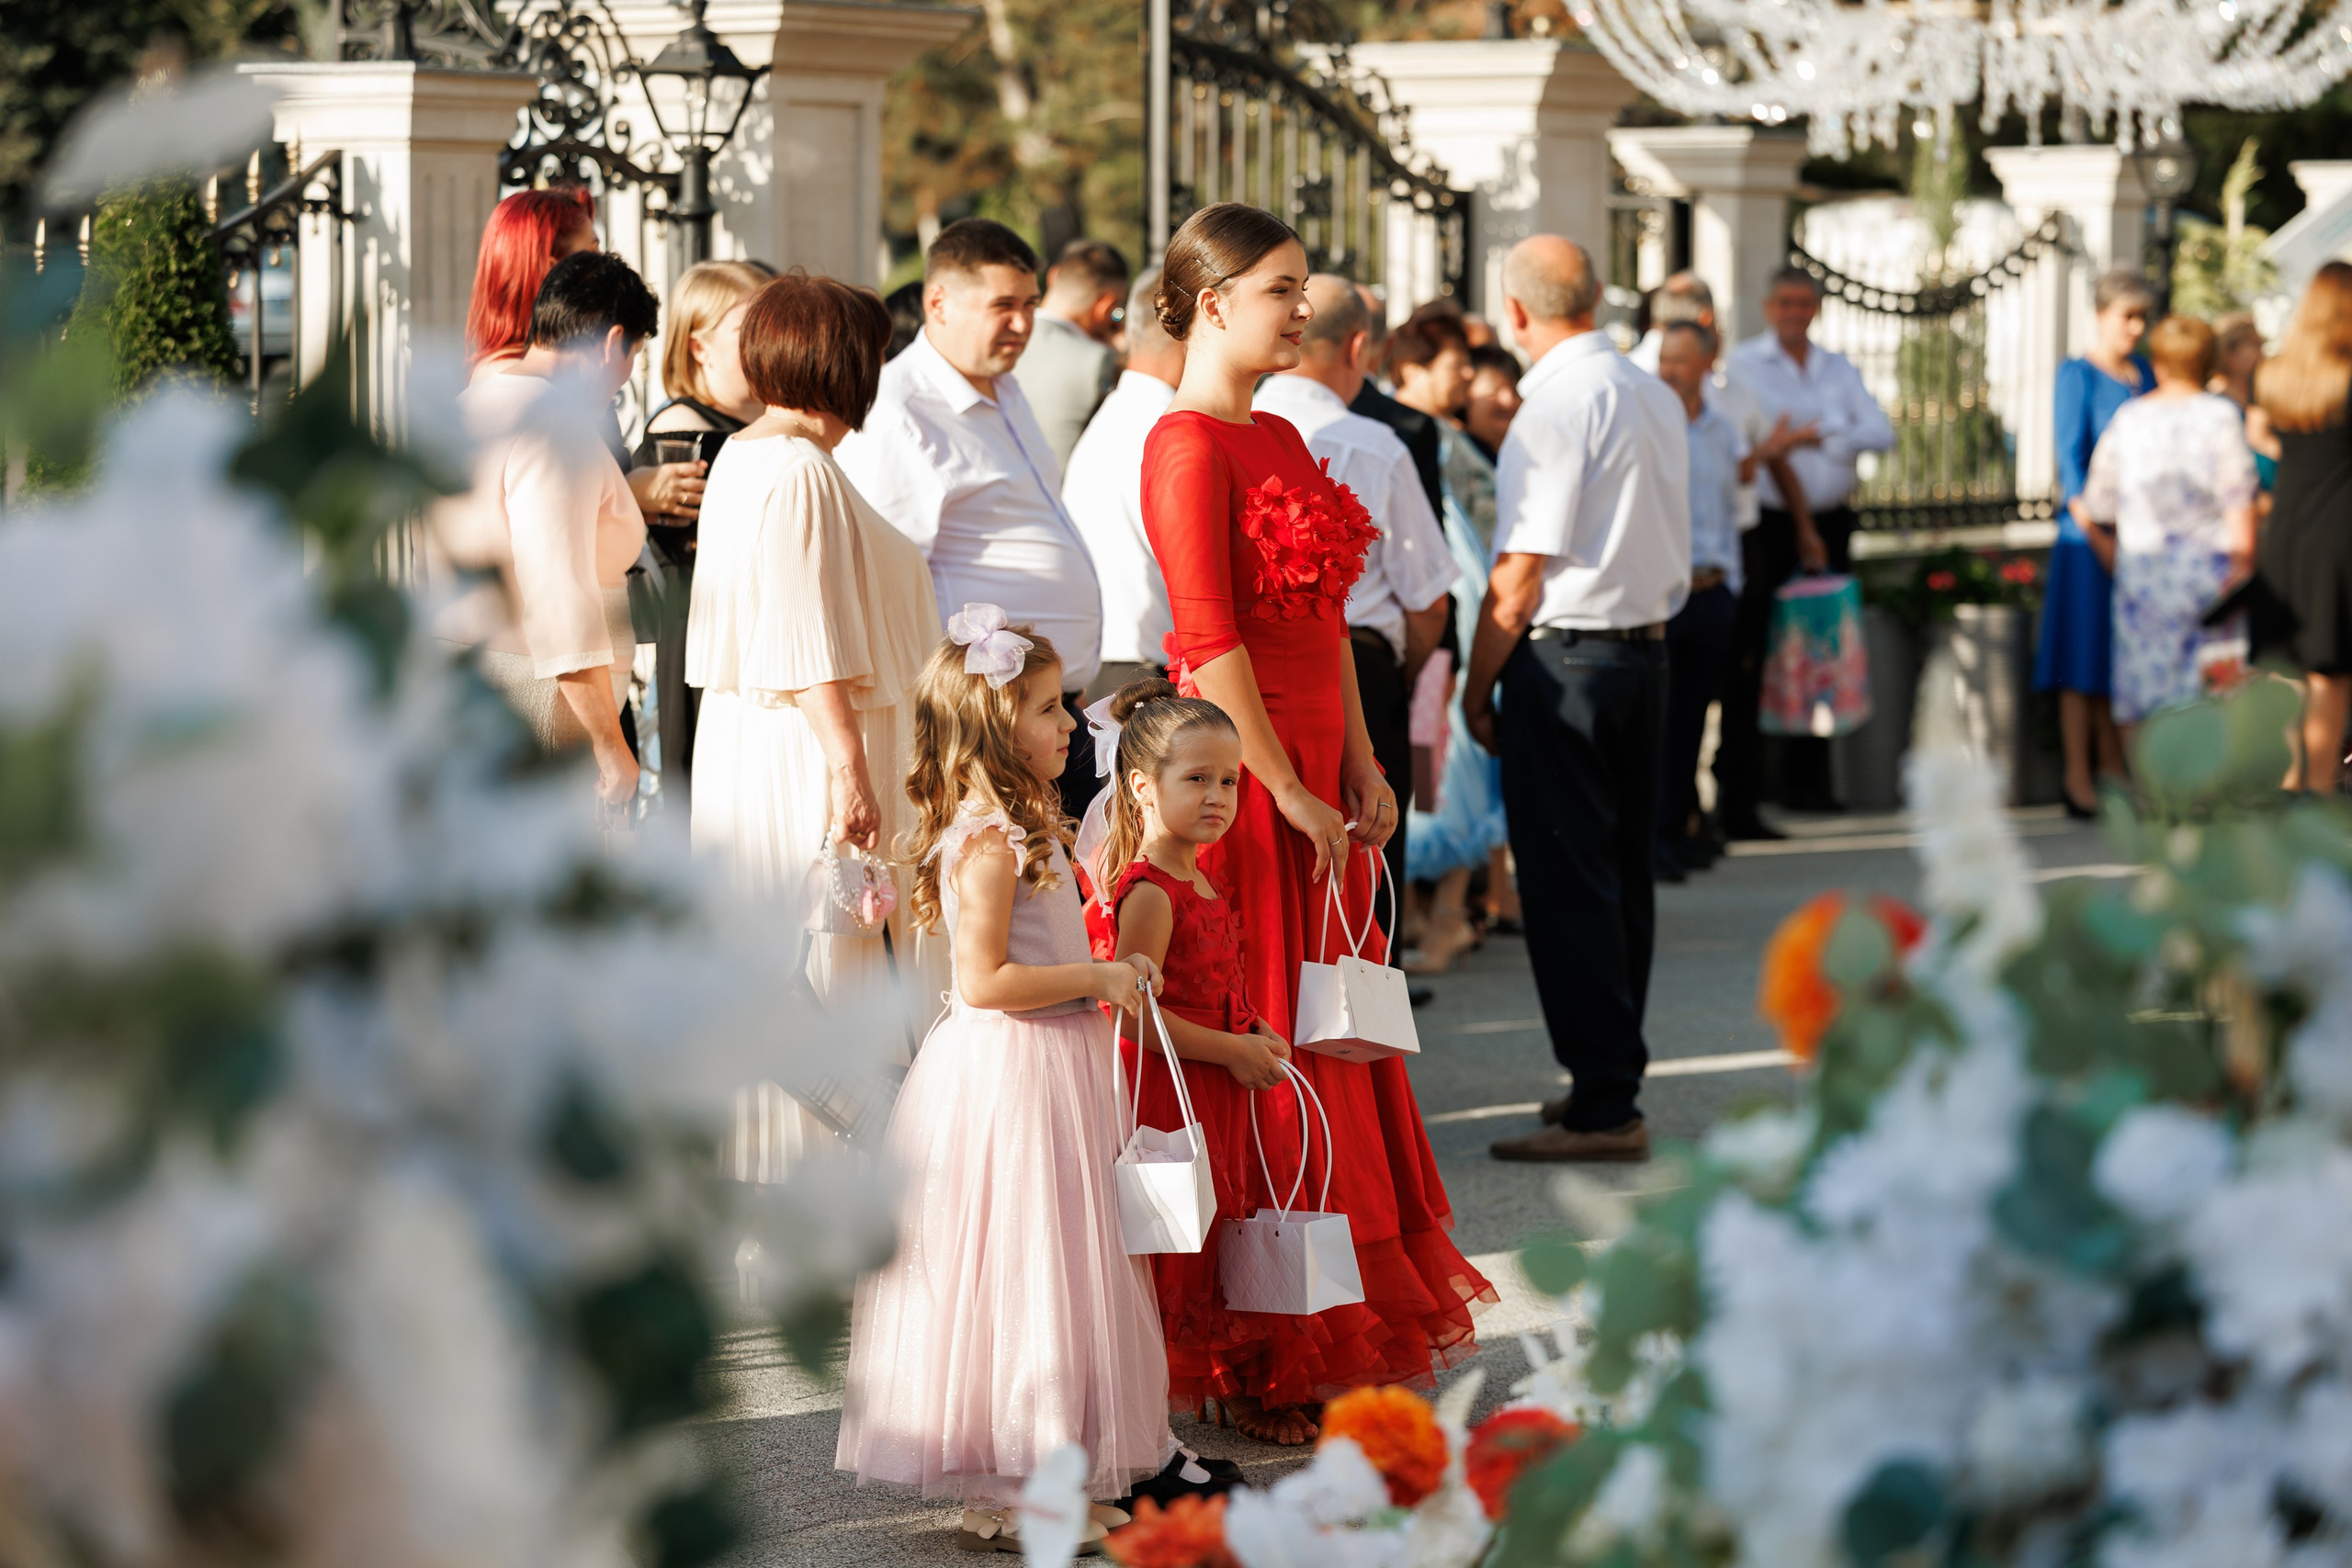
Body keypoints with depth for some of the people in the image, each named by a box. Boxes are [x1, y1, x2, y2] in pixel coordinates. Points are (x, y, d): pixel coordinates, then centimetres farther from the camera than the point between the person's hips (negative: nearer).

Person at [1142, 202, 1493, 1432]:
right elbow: (1211, 642, -18)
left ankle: (1362, 1308, 22)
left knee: (1334, 1040, 13)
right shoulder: (1189, 445, -13)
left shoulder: (1279, 439, 15)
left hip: (1311, 770, 9)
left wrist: (1360, 769, 9)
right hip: (1241, 776, -9)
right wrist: (1289, 795, -18)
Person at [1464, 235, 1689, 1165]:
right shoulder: (1658, 399, 12)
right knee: (1622, 874, 16)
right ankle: (1614, 1079, 24)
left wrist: (1476, 686, -7)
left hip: (1564, 656, -9)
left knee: (1567, 886, -6)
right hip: (1647, 648, 9)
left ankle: (1603, 1110, -6)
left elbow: (1521, 572, -15)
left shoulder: (1555, 406, -15)